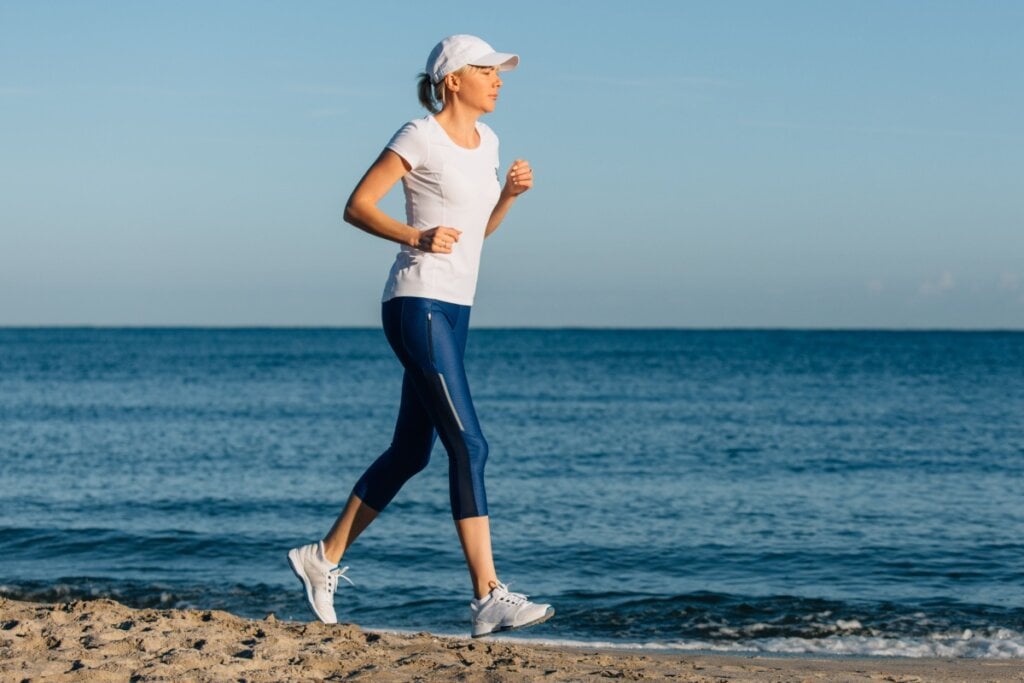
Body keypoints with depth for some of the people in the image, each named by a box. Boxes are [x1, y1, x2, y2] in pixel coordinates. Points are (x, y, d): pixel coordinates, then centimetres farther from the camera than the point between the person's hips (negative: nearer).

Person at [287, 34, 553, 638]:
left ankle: (324, 559, 26)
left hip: (455, 310, 9)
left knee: (411, 452, 13)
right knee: (469, 445, -14)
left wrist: (511, 192, 4)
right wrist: (417, 237, -24)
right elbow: (357, 206, -10)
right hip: (418, 304, -9)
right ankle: (489, 598, -13)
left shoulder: (486, 141, 15)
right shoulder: (420, 138, -9)